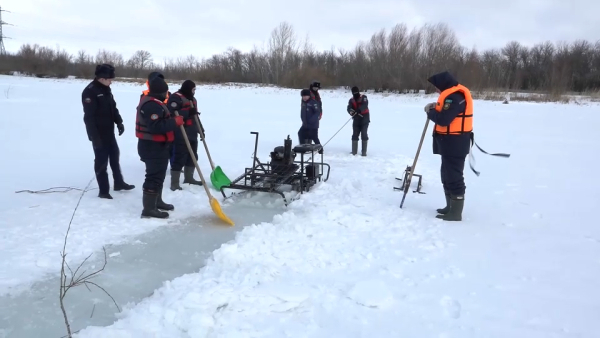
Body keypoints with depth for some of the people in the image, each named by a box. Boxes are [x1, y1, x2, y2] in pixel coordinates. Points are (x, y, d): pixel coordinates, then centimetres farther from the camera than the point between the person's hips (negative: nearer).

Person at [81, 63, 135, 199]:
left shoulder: (106, 89, 9)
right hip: (99, 134, -9)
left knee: (114, 156, 18)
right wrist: (94, 136, -24)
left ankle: (119, 183, 32)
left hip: (109, 131, 9)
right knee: (101, 161, -2)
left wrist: (119, 122, 8)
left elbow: (113, 107, 19)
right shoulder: (90, 91, -19)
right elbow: (89, 117, -22)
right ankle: (103, 191, 7)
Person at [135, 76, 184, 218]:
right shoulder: (152, 105, -21)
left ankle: (157, 201, 33)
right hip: (153, 147, -11)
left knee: (159, 175, 20)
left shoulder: (152, 102, 16)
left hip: (156, 146, 11)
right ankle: (149, 208, -4)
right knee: (155, 176, -8)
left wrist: (173, 118, 11)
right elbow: (156, 126, -30)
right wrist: (175, 121, -24)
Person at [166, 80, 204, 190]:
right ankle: (174, 183, -3)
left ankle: (189, 178, 31)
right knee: (179, 158, -8)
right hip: (180, 135, -9)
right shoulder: (176, 97, -11)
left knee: (193, 156, 16)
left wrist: (201, 129, 22)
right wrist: (188, 112, -28)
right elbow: (172, 113, -23)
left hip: (192, 134, 9)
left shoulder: (192, 99, 20)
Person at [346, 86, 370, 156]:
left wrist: (359, 109, -37)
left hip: (364, 119, -3)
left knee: (364, 135, -8)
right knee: (355, 135, 2)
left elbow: (365, 105, -19)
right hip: (356, 119, 3)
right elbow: (349, 108, -6)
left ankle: (364, 152, -3)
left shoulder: (363, 97, -2)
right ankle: (354, 151, 10)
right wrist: (352, 112, -30)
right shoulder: (351, 100, 8)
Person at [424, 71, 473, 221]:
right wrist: (436, 107, 6)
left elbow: (443, 119, -26)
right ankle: (450, 207, 30)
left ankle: (455, 212, 0)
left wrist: (430, 112, -9)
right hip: (451, 141, 11)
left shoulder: (454, 96, -21)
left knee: (454, 177, -6)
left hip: (454, 143, -11)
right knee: (448, 175, 19)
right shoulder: (454, 94, 14)